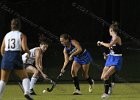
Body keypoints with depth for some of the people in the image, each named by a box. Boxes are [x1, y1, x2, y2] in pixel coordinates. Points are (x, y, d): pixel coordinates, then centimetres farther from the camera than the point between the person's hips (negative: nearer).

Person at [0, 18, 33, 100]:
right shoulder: (21, 35, 4)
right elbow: (24, 48, -9)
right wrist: (28, 52, 12)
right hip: (16, 56, -3)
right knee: (25, 77, 10)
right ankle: (27, 91, -14)